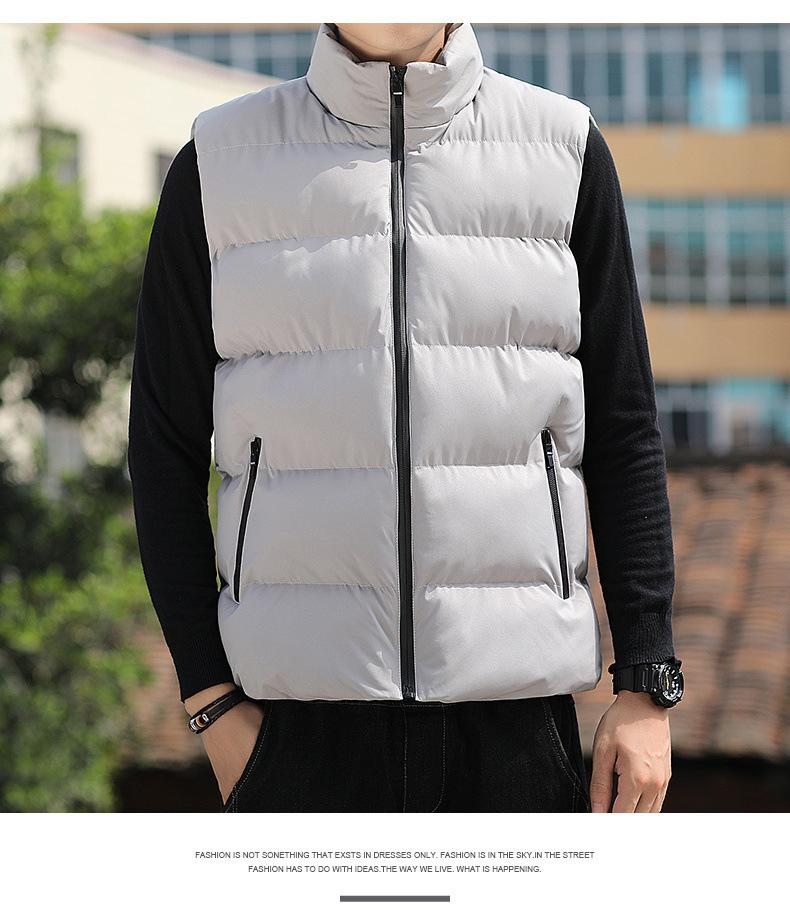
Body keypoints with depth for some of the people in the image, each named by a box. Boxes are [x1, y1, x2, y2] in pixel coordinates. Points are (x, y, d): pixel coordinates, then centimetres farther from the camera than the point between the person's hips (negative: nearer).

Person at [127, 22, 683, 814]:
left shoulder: (566, 152, 6)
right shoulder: (218, 167, 5)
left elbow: (623, 436, 7)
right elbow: (165, 448, 7)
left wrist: (646, 688, 2)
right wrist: (210, 700, 0)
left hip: (515, 706, 1)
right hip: (302, 716, 0)